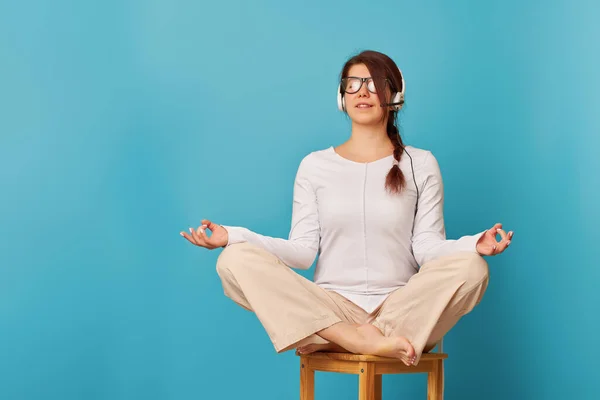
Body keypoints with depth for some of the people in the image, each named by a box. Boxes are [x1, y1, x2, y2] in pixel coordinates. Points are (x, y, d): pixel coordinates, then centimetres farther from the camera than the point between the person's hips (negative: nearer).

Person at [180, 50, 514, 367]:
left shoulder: (421, 165, 9)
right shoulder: (315, 166, 11)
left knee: (470, 267, -28)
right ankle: (363, 340, -32)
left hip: (402, 310, 0)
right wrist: (233, 237, -11)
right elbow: (303, 250, 3)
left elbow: (428, 247, 1)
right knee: (236, 260, -23)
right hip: (329, 311, 1)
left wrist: (475, 245, -20)